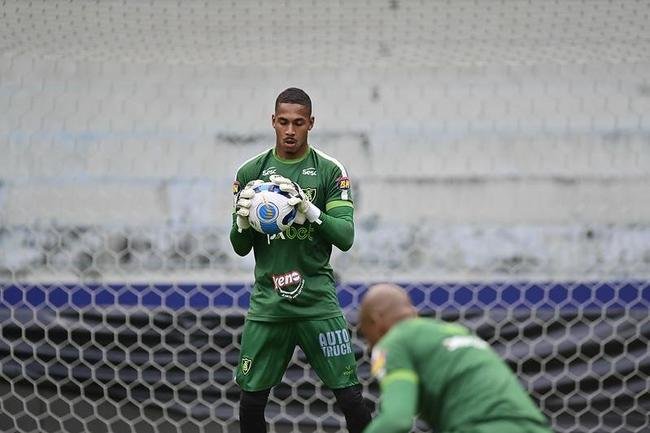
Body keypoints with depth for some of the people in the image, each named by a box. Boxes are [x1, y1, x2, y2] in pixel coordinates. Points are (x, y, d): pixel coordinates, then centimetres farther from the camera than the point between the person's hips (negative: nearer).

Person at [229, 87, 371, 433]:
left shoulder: (329, 171, 0)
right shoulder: (250, 173, 7)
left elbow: (345, 238, -7)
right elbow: (240, 247, 9)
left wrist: (310, 210, -23)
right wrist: (243, 220, -13)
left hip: (318, 300, -2)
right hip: (267, 301, 2)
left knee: (350, 397, -4)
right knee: (251, 399, 2)